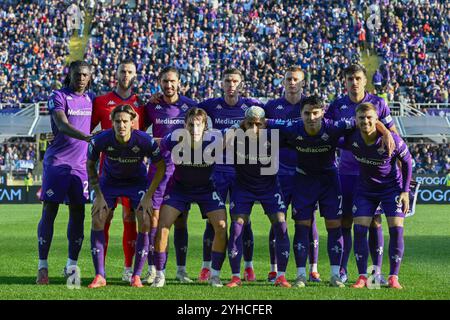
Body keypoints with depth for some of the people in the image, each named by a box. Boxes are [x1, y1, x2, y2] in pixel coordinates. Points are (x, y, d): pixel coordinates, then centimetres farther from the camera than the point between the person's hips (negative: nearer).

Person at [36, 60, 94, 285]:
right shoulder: (58, 97, -7)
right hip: (56, 162, -5)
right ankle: (43, 266, -1)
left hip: (80, 164, 5)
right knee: (49, 211, -5)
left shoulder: (90, 99, 11)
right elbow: (62, 125, -22)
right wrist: (85, 137, -36)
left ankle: (72, 265, 10)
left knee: (77, 213, 3)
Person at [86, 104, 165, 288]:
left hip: (137, 181, -1)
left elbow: (160, 166, -13)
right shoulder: (101, 140, -26)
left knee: (145, 224, -15)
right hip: (109, 181, 1)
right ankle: (99, 276, -6)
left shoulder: (145, 141, -29)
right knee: (97, 221, -13)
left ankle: (136, 276, -2)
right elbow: (90, 165, -7)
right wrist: (98, 195, -12)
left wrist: (148, 196, -17)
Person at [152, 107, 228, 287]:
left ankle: (215, 275, 3)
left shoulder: (214, 142, -28)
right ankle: (160, 275, 3)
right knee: (162, 225, -12)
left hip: (207, 188, 0)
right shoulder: (173, 140, -25)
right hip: (179, 187, 0)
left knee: (222, 227, -14)